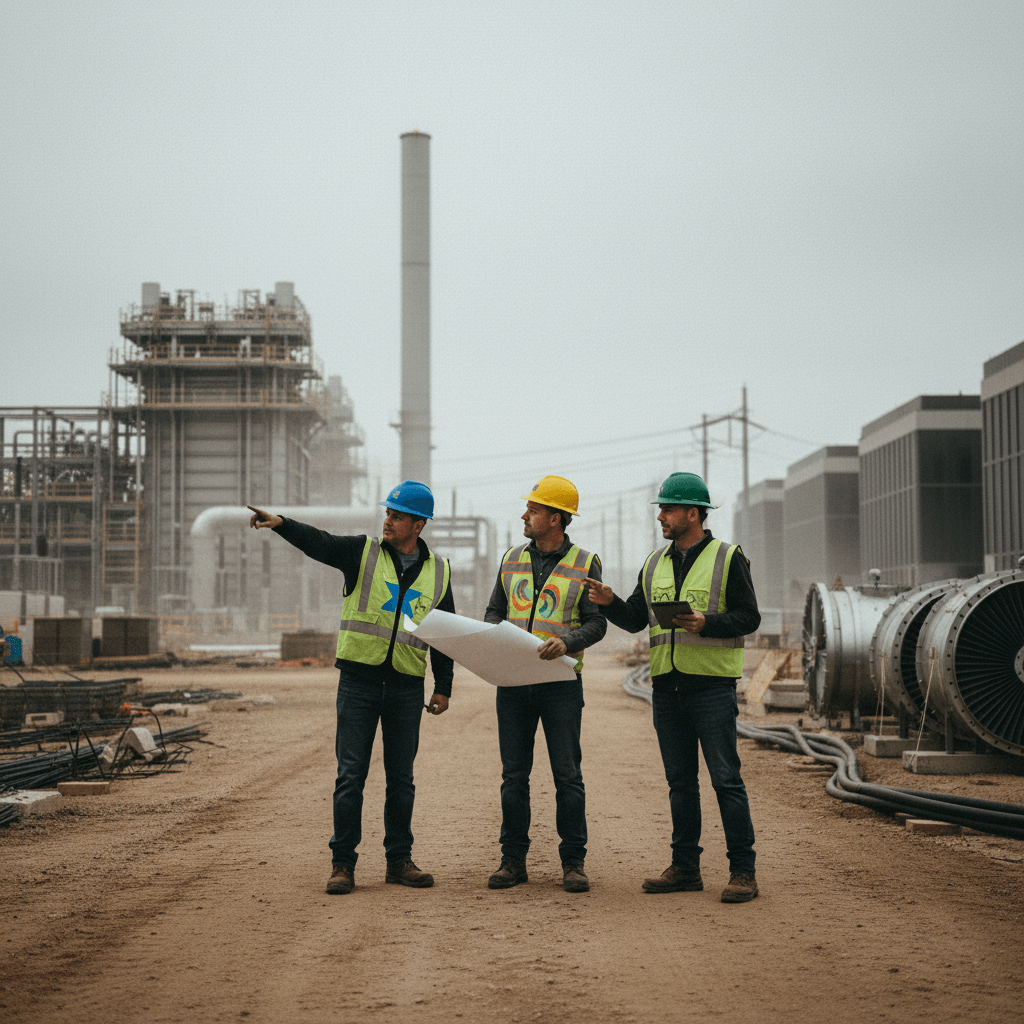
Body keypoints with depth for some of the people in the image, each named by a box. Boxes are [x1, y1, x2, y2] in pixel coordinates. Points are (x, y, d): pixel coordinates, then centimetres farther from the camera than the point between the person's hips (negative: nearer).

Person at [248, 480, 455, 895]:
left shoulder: (438, 571, 9)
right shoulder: (362, 553, 2)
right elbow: (318, 542, -14)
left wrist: (443, 687, 10)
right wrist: (280, 523, -33)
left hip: (406, 687, 2)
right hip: (359, 680, -2)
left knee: (401, 778, 8)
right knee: (351, 774, -2)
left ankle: (399, 861, 18)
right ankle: (342, 864, 5)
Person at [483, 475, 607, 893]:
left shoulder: (585, 564, 0)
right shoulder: (512, 559, 12)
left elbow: (597, 622, -3)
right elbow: (494, 610, 17)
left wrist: (567, 642, -22)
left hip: (561, 682, -3)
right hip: (512, 681, 4)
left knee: (567, 775, -1)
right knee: (514, 774, 6)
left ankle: (573, 862, 7)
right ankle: (513, 859, 13)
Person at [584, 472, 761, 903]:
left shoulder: (727, 558, -3)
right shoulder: (655, 563, 14)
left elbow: (748, 616, -6)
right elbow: (636, 618, 13)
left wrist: (707, 624, -21)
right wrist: (609, 602, -5)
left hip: (712, 685, -6)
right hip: (667, 685, 6)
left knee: (725, 778, -6)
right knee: (680, 780, 10)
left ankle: (743, 871, 0)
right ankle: (685, 867, 18)